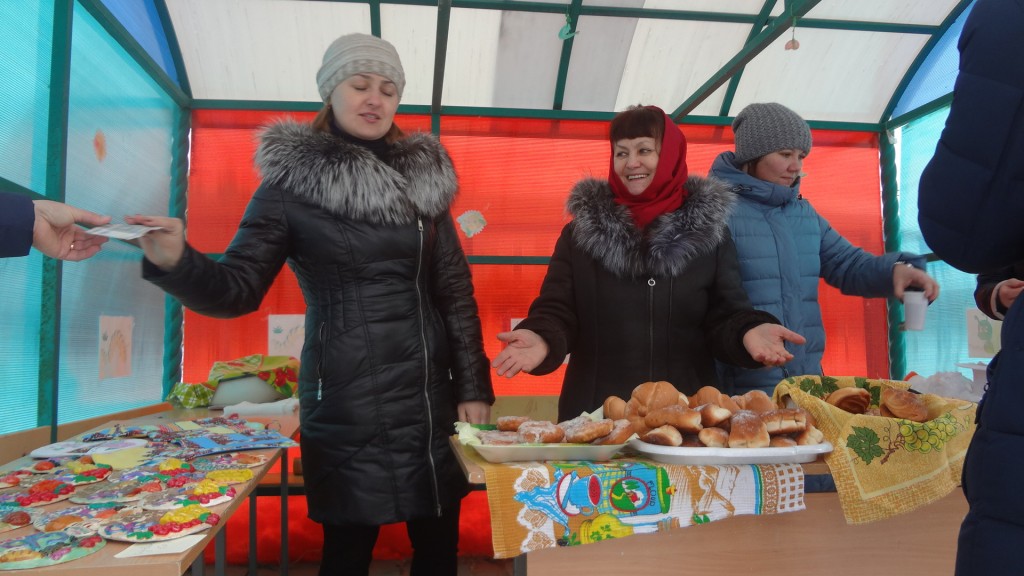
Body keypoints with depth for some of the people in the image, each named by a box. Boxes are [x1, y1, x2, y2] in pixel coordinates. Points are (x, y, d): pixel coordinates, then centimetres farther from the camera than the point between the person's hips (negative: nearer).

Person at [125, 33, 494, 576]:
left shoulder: (422, 177, 7)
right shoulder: (290, 183, -3)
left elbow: (455, 291, 7)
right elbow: (238, 289, -4)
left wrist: (474, 387, 2)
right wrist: (175, 262, -25)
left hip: (433, 394, 4)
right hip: (347, 402, -3)